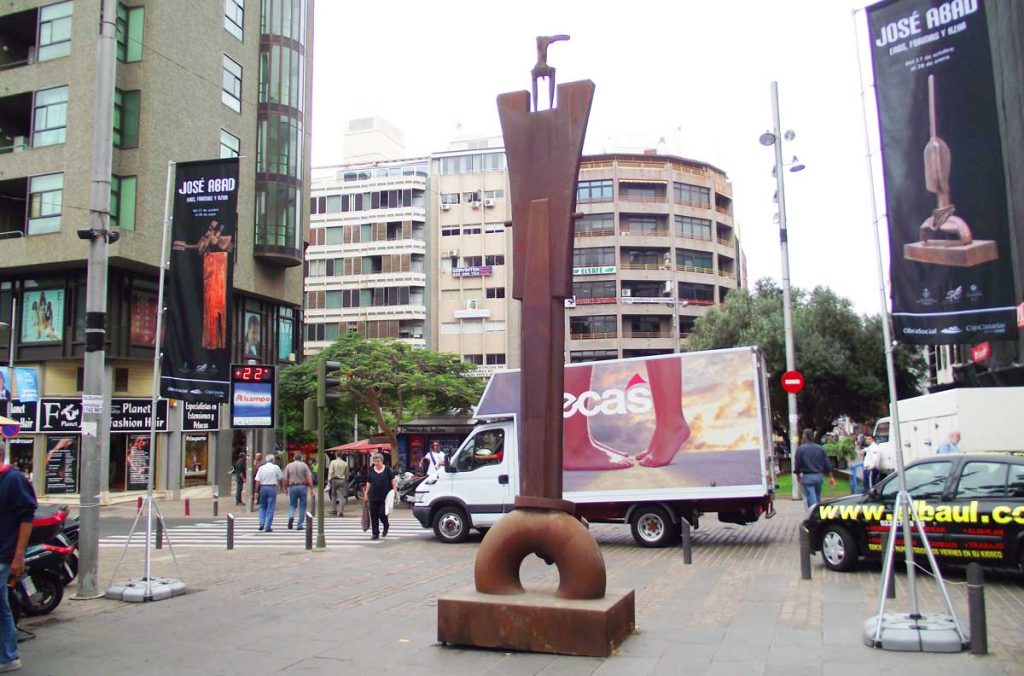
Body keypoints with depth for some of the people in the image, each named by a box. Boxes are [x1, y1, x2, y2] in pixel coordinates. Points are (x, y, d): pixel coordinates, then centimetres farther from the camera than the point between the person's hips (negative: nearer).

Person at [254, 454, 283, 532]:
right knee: (270, 508, 3)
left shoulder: (261, 468, 1)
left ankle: (262, 523, 4)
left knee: (262, 506, 18)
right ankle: (268, 527, 3)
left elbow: (257, 481, -2)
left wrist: (256, 491, 3)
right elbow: (280, 479, 6)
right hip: (272, 487, -2)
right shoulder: (276, 467, -1)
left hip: (263, 488, 2)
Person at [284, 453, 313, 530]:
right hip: (303, 486, -1)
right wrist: (312, 489, -6)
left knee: (292, 505, 16)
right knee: (302, 507, 8)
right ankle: (300, 525, 6)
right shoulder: (304, 465, 1)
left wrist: (286, 489, 16)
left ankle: (291, 516, -14)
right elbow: (309, 478, -7)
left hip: (292, 487, 1)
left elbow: (285, 480, 3)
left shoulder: (288, 466, 5)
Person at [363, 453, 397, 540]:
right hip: (373, 497, 3)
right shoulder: (371, 471, 9)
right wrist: (366, 493, 9)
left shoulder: (387, 470, 2)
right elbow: (368, 483, 14)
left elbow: (393, 481, 5)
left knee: (382, 513, -8)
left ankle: (386, 526, 22)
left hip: (385, 496, -3)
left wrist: (395, 490, -3)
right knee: (374, 516, 3)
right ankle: (375, 533, 11)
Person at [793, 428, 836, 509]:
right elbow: (827, 464, 6)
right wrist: (831, 477, 10)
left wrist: (798, 475, 8)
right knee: (818, 498, 19)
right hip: (819, 476, 5)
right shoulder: (820, 448, 6)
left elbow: (797, 464, -8)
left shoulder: (800, 449, -9)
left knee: (811, 498, -5)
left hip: (807, 476, -5)